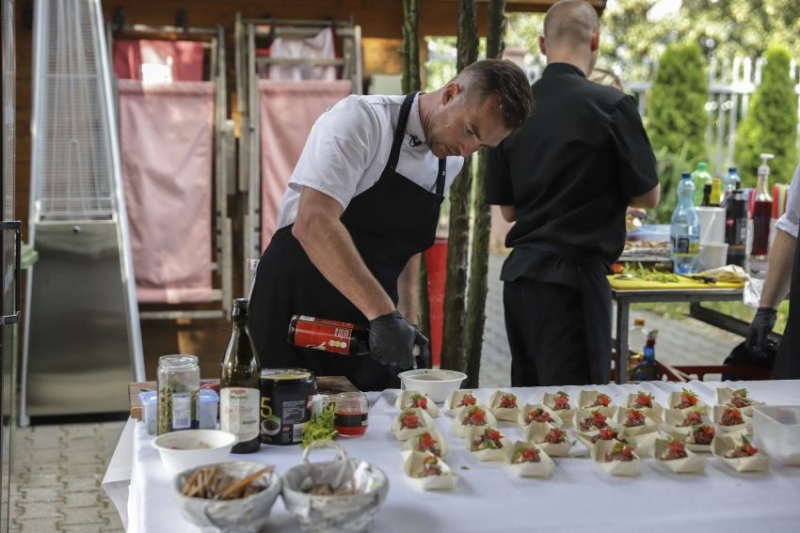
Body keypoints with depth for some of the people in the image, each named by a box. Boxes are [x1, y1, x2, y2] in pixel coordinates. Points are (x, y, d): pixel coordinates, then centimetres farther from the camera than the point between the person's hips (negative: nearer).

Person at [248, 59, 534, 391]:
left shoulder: (450, 164, 8)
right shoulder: (362, 119, -16)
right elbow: (312, 224, -28)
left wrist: (405, 319, 6)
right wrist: (383, 313, -32)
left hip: (368, 325, 7)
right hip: (296, 306, -6)